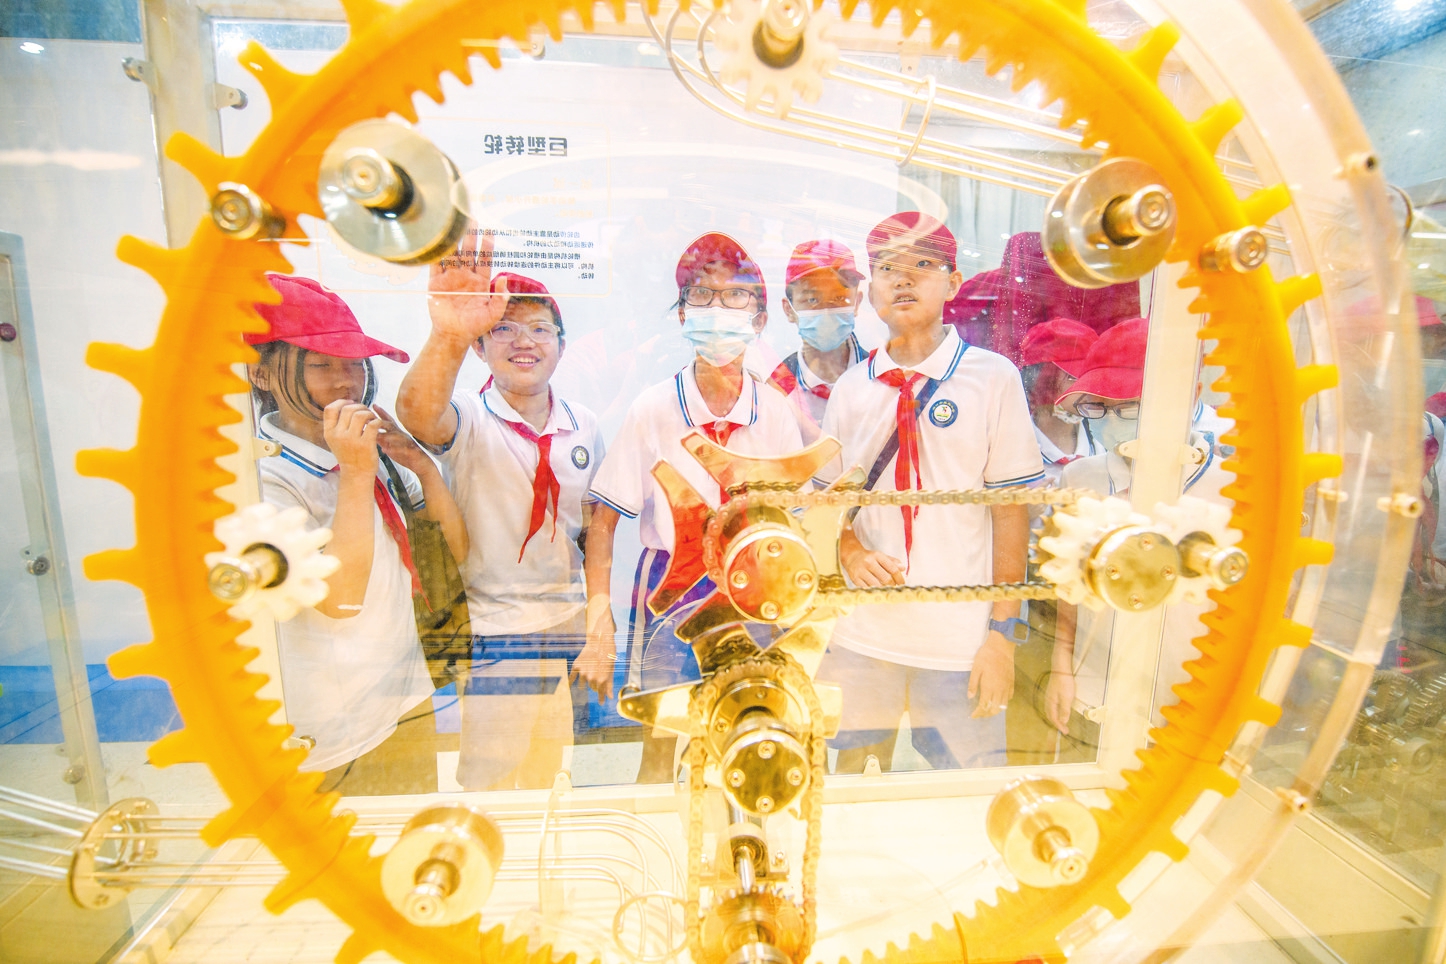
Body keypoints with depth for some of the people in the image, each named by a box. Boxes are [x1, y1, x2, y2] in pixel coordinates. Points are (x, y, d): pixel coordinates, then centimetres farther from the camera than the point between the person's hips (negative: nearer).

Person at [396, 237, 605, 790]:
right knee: (492, 789, 7)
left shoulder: (583, 426, 4)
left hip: (570, 634, 4)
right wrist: (447, 338, -52)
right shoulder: (469, 419, -8)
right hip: (491, 640, -3)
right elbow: (417, 415, -32)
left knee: (564, 791, 18)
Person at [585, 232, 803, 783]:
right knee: (660, 747, 8)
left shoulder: (774, 411, -5)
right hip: (671, 591, -2)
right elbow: (603, 521, -7)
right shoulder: (652, 411, -11)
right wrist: (599, 627, -11)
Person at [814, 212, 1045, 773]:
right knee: (855, 773, 15)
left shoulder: (992, 378, -3)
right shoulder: (851, 389, 5)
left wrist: (1003, 632, -7)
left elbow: (1011, 510, -4)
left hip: (960, 637, -2)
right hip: (863, 632, 3)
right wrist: (852, 552, -7)